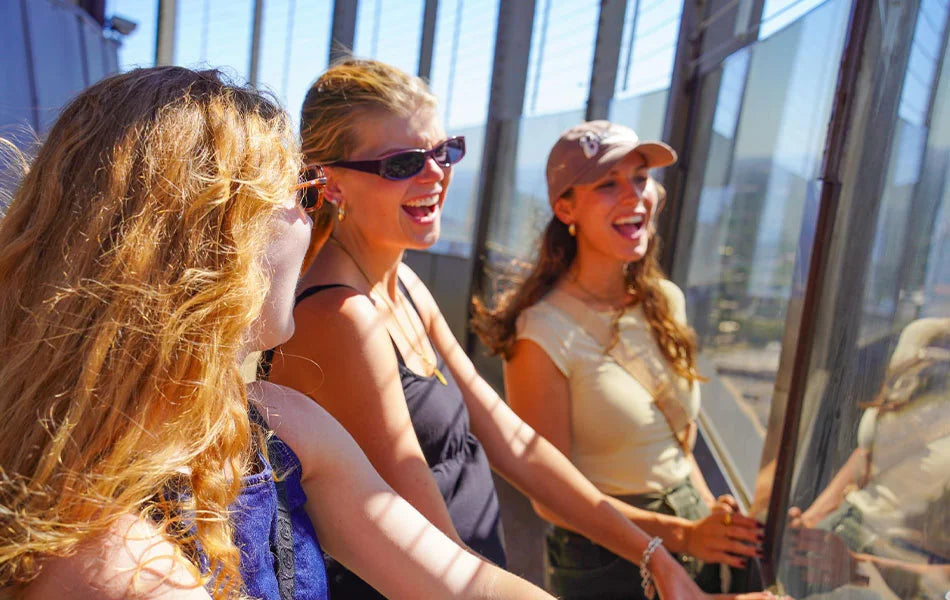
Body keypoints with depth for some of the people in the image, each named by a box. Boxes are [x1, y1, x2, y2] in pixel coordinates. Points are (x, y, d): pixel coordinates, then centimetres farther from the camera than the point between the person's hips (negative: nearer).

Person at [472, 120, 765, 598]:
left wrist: (719, 525, 2)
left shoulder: (666, 301, -2)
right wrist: (685, 535, -20)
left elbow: (678, 445, 9)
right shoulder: (543, 333, -21)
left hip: (693, 540, 6)